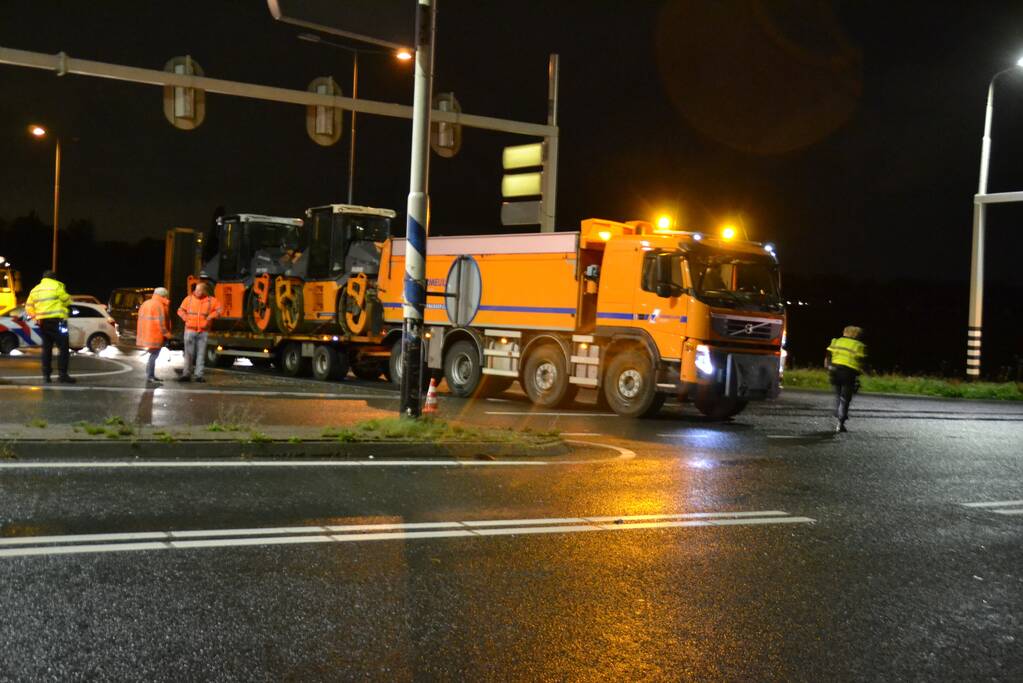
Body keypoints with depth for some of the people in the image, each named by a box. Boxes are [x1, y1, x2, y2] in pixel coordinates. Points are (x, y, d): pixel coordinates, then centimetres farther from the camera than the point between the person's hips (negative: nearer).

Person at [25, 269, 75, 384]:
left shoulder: (35, 289, 16)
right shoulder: (57, 286, -4)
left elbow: (28, 308, 14)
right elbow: (67, 301, -3)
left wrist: (36, 316, 22)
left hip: (42, 322, 7)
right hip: (57, 321, -7)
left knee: (46, 348, 12)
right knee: (63, 348, -6)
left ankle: (46, 375, 9)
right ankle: (62, 374, -14)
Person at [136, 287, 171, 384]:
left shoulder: (145, 304, 17)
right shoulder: (159, 305, -11)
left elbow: (141, 319, 20)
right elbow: (161, 322, -18)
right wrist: (166, 333, -11)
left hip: (145, 335, 9)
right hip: (155, 335, -9)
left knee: (153, 355, 16)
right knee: (153, 355, -5)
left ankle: (151, 376, 19)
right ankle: (149, 377, -6)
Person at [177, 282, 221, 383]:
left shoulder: (211, 300, 1)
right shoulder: (189, 299, 1)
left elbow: (218, 310, 9)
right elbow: (180, 310, 10)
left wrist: (210, 316, -5)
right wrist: (186, 318, -6)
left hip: (203, 332, 0)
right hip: (190, 330, 0)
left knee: (201, 354, 2)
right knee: (189, 353, 0)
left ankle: (199, 375, 7)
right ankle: (186, 374, 5)